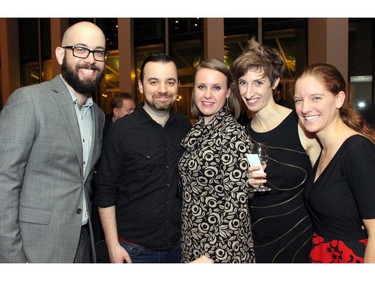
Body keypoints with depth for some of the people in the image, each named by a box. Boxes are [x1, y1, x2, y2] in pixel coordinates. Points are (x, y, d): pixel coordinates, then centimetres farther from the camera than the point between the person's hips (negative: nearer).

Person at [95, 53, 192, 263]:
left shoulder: (186, 127, -1)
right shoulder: (121, 130, -11)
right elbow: (106, 192, -8)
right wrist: (113, 245, -10)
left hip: (179, 245, 4)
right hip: (134, 249, -3)